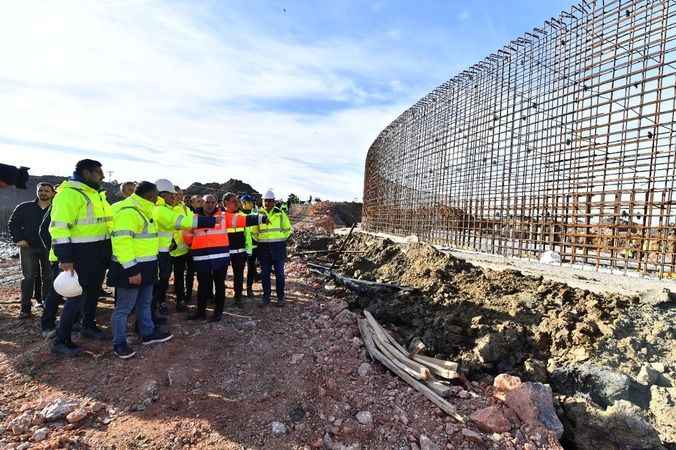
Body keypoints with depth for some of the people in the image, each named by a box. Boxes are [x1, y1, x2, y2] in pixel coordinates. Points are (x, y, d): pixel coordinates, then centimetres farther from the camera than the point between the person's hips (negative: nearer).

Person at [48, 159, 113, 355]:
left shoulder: (97, 194, 14)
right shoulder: (69, 193, -16)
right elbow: (59, 227, -22)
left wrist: (107, 251, 22)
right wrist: (65, 258, -25)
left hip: (100, 253, 9)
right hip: (82, 254, -9)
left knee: (93, 292, 19)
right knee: (78, 295, -4)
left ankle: (89, 326, 36)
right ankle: (61, 340, 8)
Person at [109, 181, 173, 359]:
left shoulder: (143, 210, 14)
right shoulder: (128, 211, -20)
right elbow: (121, 241, -27)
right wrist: (131, 269, -28)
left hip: (145, 266, 10)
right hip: (131, 268, -10)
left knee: (145, 303, 20)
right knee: (124, 307, 3)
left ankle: (148, 333, 33)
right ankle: (119, 343, 16)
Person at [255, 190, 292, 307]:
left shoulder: (280, 213, 2)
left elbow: (288, 229, 8)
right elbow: (253, 231, 12)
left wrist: (281, 240, 3)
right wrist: (259, 241, 4)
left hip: (278, 247, -2)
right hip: (263, 248, 2)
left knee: (279, 273, 3)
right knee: (264, 274, 8)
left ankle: (280, 297, 14)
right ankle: (266, 296, 20)